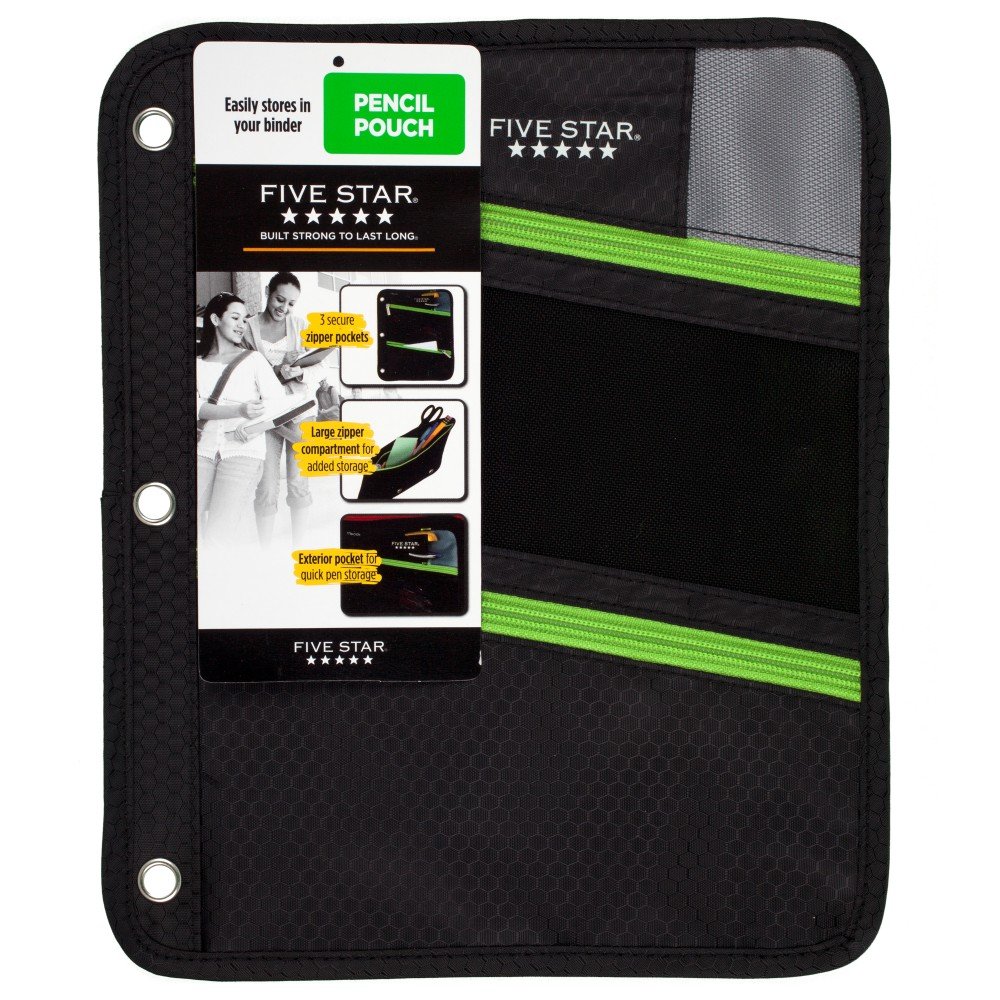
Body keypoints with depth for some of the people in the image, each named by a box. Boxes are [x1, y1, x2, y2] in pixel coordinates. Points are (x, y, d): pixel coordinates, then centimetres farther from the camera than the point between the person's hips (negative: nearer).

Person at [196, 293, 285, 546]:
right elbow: (197, 408, -4)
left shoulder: (252, 359, 8)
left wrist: (253, 428, -18)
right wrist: (239, 411, -21)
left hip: (242, 450, -2)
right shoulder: (197, 362, 10)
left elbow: (277, 402, 1)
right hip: (203, 447, 2)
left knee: (219, 534, -16)